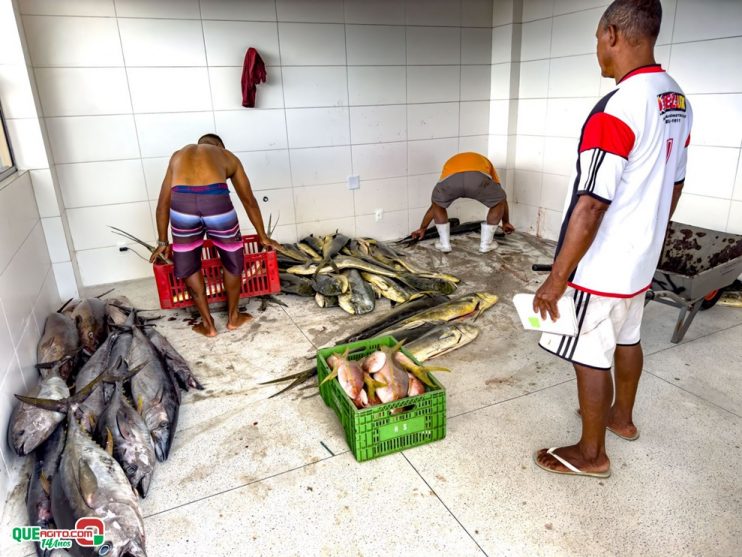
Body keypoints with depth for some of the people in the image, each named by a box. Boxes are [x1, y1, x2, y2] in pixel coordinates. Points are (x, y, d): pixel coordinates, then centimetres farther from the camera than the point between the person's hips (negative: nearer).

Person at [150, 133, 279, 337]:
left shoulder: (178, 155, 34)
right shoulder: (227, 156, 30)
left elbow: (163, 204, 33)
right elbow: (249, 201, 32)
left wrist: (162, 242, 40)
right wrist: (263, 236, 40)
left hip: (182, 202, 1)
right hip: (215, 200, -1)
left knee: (189, 266, 22)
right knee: (233, 261, 23)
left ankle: (208, 324, 33)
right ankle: (233, 317, 39)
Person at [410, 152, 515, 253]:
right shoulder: (485, 163, 46)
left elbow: (434, 204, 51)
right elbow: (501, 198, 51)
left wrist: (422, 228, 60)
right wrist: (506, 222, 64)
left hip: (450, 178, 1)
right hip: (479, 177, -1)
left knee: (438, 203, 33)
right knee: (499, 201, 29)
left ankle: (444, 243, 30)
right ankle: (486, 243, 31)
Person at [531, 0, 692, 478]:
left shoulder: (617, 109, -24)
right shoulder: (677, 101, 5)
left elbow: (591, 206, -27)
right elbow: (673, 185, 13)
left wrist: (556, 278, -20)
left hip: (601, 266, -9)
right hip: (639, 259, 9)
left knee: (591, 357, 6)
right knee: (627, 339, 24)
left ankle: (591, 454, 23)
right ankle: (622, 417, 46)